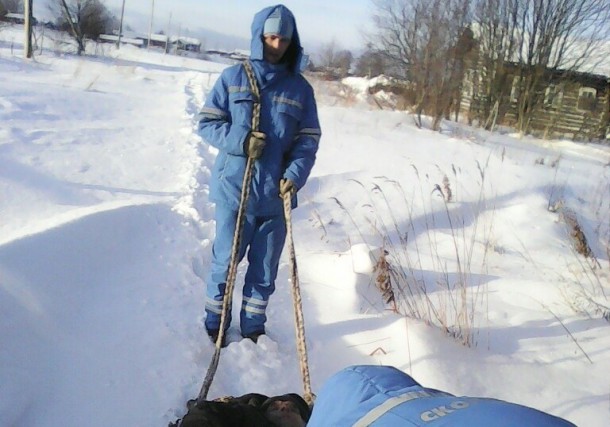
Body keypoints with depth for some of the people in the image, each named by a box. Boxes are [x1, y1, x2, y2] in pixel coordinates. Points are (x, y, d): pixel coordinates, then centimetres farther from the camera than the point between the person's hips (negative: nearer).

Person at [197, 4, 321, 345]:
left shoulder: (300, 88, 4)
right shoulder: (233, 78, 1)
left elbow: (309, 139, 3)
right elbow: (207, 122, 2)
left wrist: (295, 175, -14)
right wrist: (239, 140, -16)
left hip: (276, 194, 2)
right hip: (234, 189, -1)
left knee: (265, 268, 12)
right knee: (225, 261, 8)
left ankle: (253, 328, 30)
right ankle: (215, 325, 28)